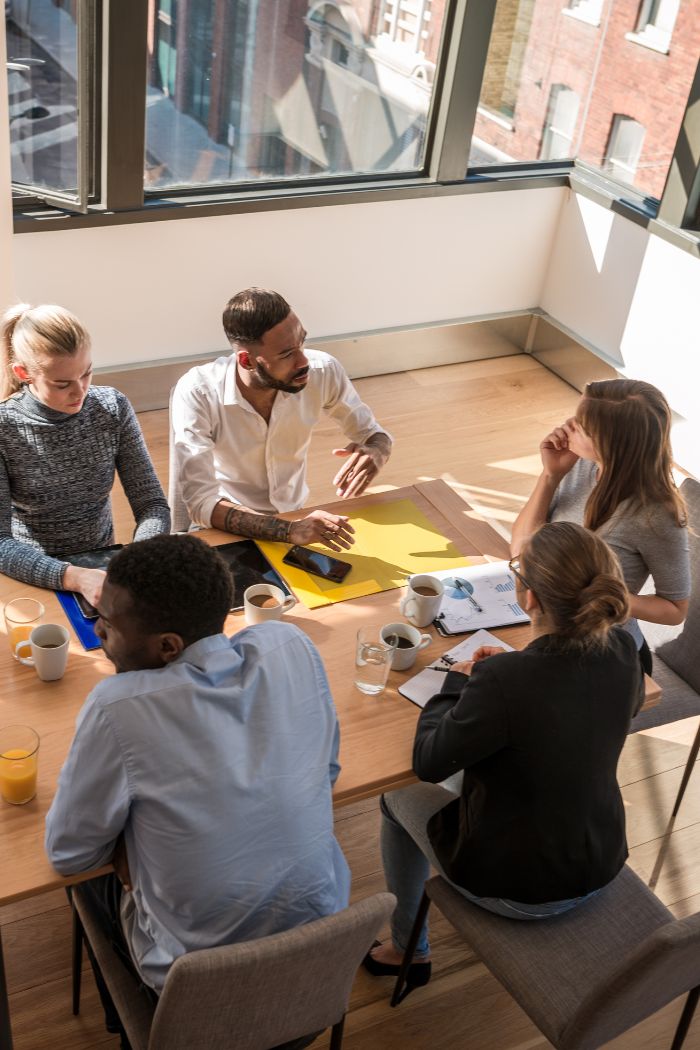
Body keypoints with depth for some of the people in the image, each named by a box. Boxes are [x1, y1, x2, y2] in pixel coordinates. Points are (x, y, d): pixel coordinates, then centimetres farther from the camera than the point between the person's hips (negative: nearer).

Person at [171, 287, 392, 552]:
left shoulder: (323, 371, -17)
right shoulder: (197, 393, -25)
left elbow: (373, 434, -1)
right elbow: (201, 502, -30)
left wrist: (374, 453, -26)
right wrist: (289, 531, -44)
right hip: (229, 529, -2)